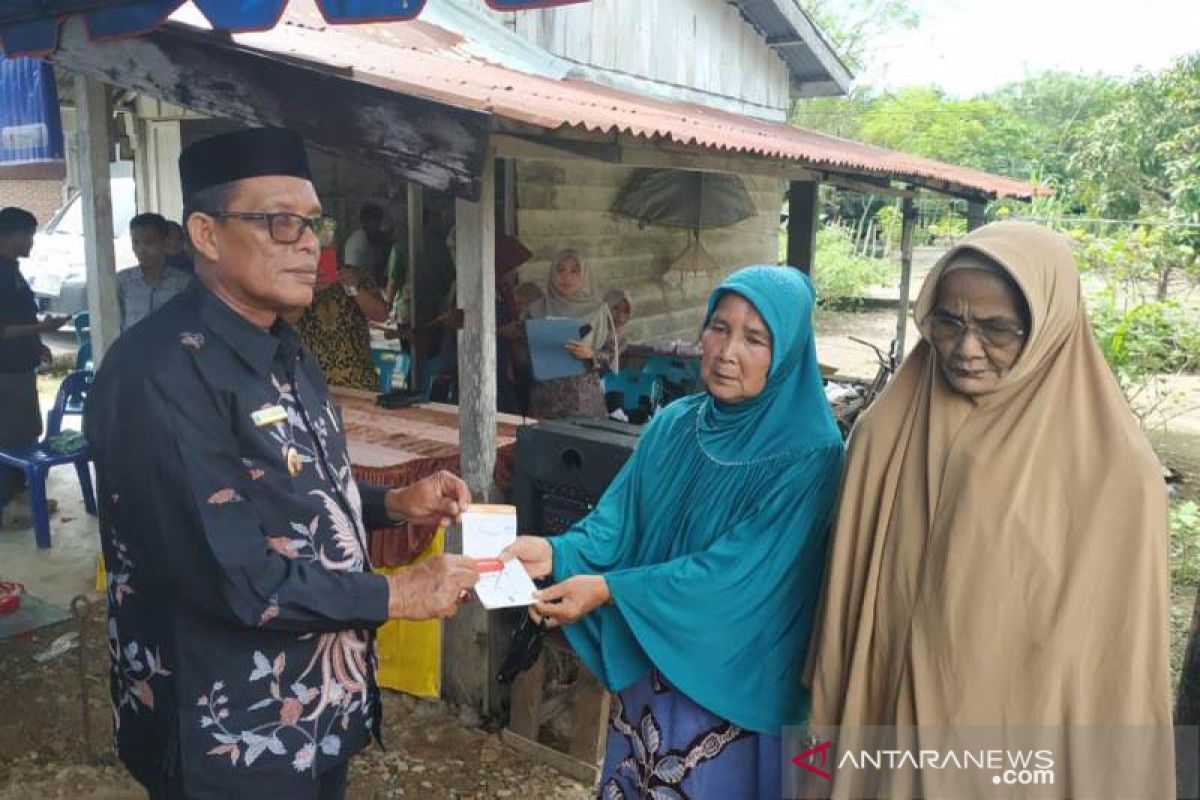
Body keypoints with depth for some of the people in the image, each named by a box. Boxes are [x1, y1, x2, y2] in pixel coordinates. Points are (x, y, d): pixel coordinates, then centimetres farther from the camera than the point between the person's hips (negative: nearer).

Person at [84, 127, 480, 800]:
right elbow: (229, 576, -28)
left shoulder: (285, 351, 7)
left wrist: (394, 505, 0)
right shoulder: (160, 374, -24)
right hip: (231, 736, -8)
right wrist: (394, 595, -20)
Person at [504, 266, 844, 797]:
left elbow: (737, 572, -23)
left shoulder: (807, 456, -18)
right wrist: (556, 552, -23)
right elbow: (618, 520, -3)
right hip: (649, 668, 5)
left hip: (730, 687, -5)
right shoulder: (673, 425, -1)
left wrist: (610, 590, -27)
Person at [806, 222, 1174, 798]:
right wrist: (833, 721, 6)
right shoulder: (884, 432, -8)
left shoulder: (1115, 472, -16)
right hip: (884, 725, 2)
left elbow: (1116, 660, -9)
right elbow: (847, 603, 0)